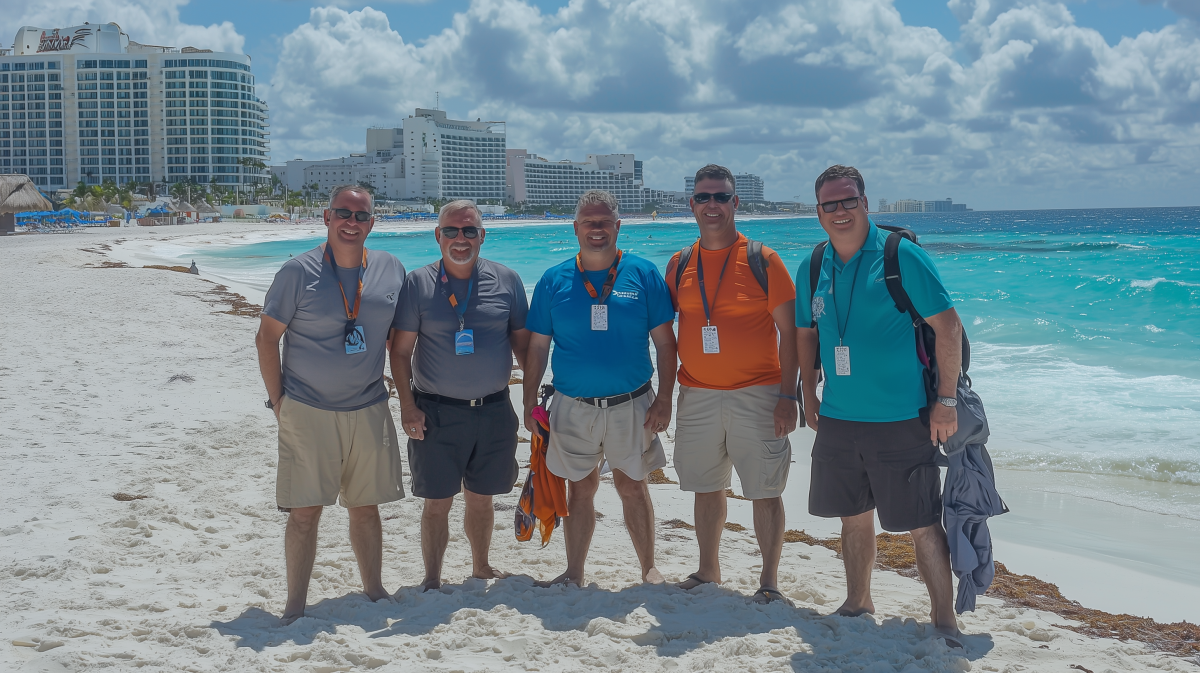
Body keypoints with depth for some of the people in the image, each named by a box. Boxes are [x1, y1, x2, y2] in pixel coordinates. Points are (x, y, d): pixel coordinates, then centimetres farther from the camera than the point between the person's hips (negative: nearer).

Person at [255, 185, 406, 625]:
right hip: (307, 412, -3)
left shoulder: (391, 271, 5)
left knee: (365, 507, 13)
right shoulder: (299, 272, -7)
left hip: (369, 411, 3)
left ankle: (374, 591, 27)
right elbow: (267, 338, -2)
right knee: (305, 511, -1)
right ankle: (295, 605, 10)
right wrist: (278, 400, -5)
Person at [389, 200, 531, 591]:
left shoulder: (506, 281, 3)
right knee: (437, 501, 3)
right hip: (437, 412, -2)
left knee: (481, 498, 14)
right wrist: (407, 406, -9)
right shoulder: (418, 284, -2)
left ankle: (481, 568, 33)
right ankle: (432, 581, 17)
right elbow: (401, 350, -2)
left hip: (494, 410, 2)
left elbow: (523, 341, 9)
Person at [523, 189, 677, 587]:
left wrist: (664, 399, -6)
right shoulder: (554, 281, 2)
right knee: (580, 489, 9)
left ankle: (649, 569, 21)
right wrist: (530, 401, 2)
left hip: (631, 405, -1)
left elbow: (665, 342, 0)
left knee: (632, 487, 7)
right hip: (573, 406, 1)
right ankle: (574, 574, 21)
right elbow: (537, 346, 6)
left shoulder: (643, 274, -1)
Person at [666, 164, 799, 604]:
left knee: (766, 492, 1)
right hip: (697, 396, 4)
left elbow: (789, 331, -4)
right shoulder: (679, 265, 7)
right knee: (706, 488, 13)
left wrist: (788, 395, -11)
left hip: (756, 395, -3)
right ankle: (708, 570, 29)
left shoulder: (762, 261, -4)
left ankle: (769, 579, 14)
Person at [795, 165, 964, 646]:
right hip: (837, 420, 5)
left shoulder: (900, 255, -9)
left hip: (901, 420, -5)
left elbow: (948, 325, -10)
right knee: (854, 517, 17)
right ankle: (857, 603, 34)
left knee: (922, 524, -1)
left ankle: (944, 619, 12)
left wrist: (946, 398, -12)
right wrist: (809, 395, 14)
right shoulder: (811, 268, 6)